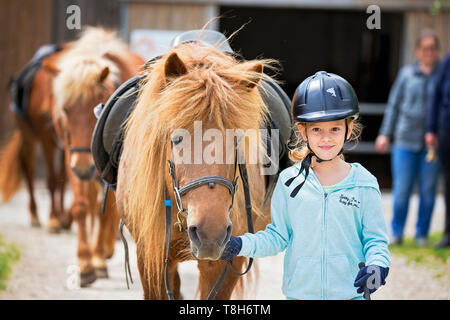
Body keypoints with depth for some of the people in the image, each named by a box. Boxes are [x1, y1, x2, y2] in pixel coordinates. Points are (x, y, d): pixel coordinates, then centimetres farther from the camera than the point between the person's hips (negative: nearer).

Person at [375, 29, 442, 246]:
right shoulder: (407, 73, 9)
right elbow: (394, 104, 13)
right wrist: (385, 133, 7)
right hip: (406, 139, 1)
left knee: (428, 189, 2)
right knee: (402, 188, -3)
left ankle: (422, 234, 12)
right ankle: (397, 233, 9)